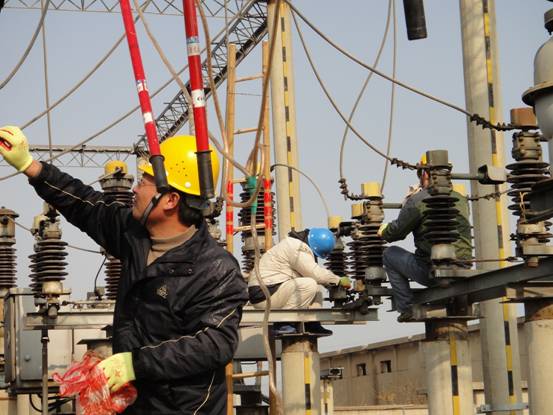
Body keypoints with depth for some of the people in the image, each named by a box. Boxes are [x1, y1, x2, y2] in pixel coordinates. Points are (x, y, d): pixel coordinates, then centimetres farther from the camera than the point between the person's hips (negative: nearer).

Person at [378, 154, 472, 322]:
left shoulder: (418, 200, -8)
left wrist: (383, 231, 22)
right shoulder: (461, 200, 11)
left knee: (390, 254, 16)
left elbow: (396, 232, -2)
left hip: (432, 271, -6)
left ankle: (407, 308, 9)